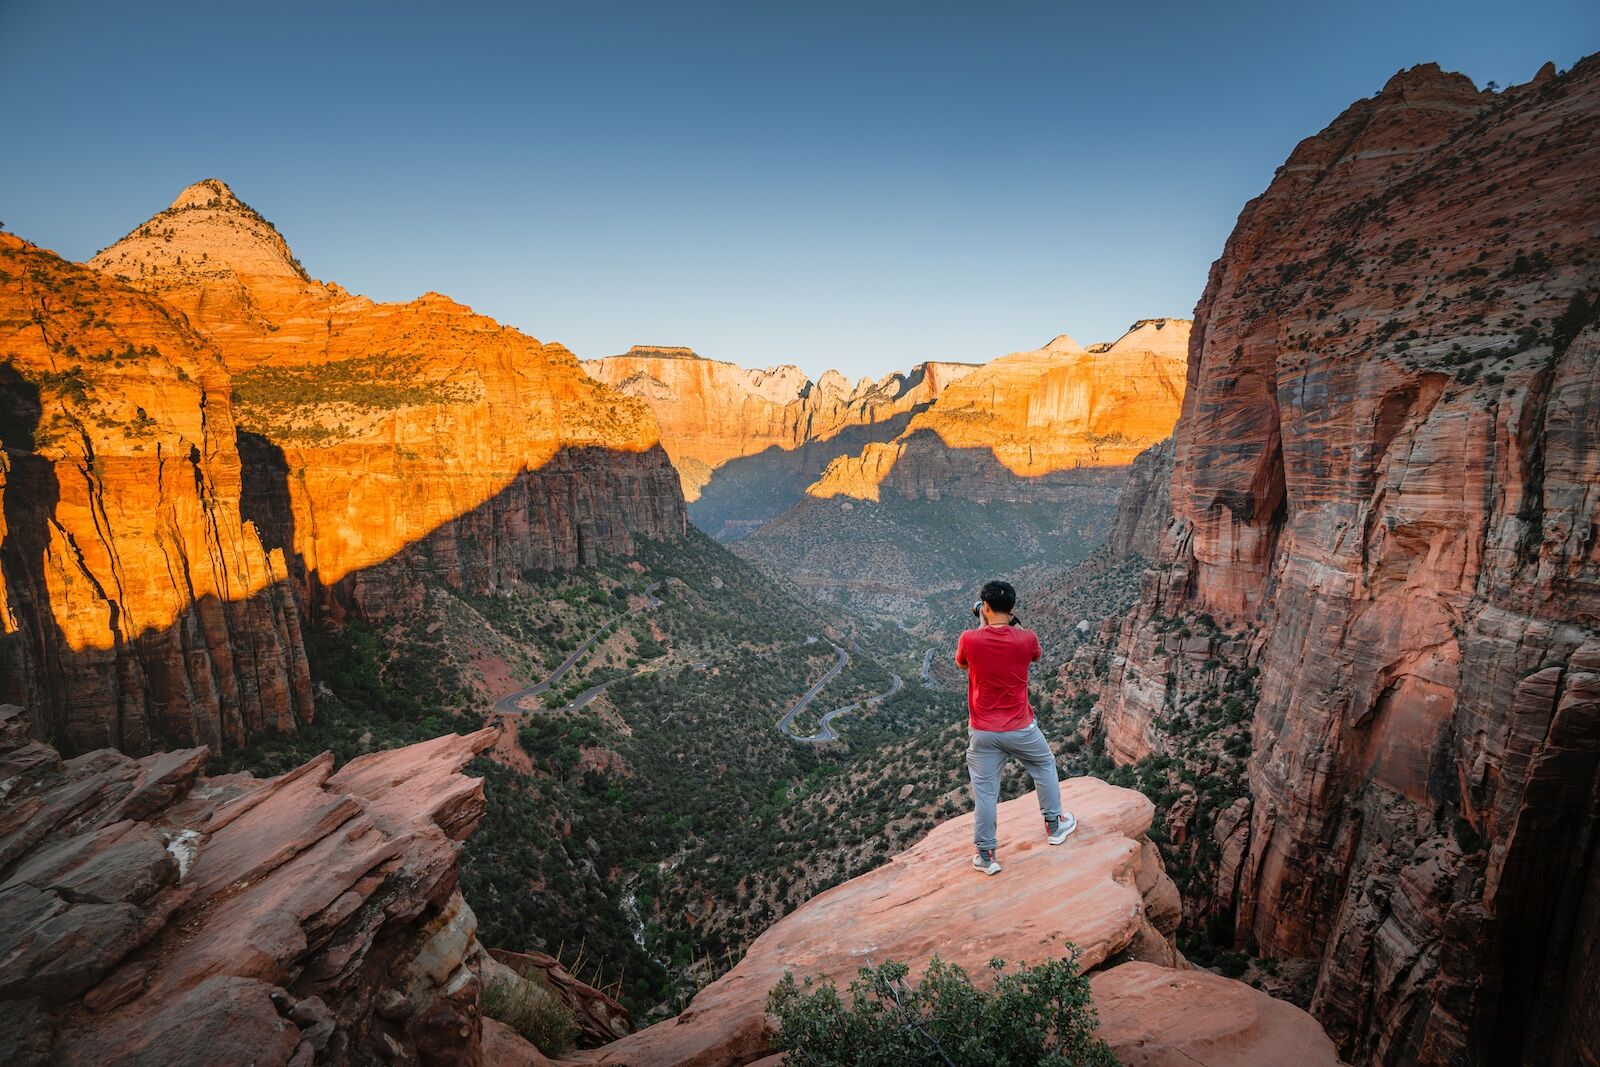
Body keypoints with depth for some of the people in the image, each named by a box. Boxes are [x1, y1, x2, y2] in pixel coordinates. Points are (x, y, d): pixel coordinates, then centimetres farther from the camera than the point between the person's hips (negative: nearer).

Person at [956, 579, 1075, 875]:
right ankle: (1054, 825, 42)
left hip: (983, 731, -1)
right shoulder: (1026, 638, -14)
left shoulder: (969, 639, -16)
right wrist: (1016, 625, 11)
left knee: (984, 792, 11)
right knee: (1045, 766, 28)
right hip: (1021, 728, 1)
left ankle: (986, 855, 20)